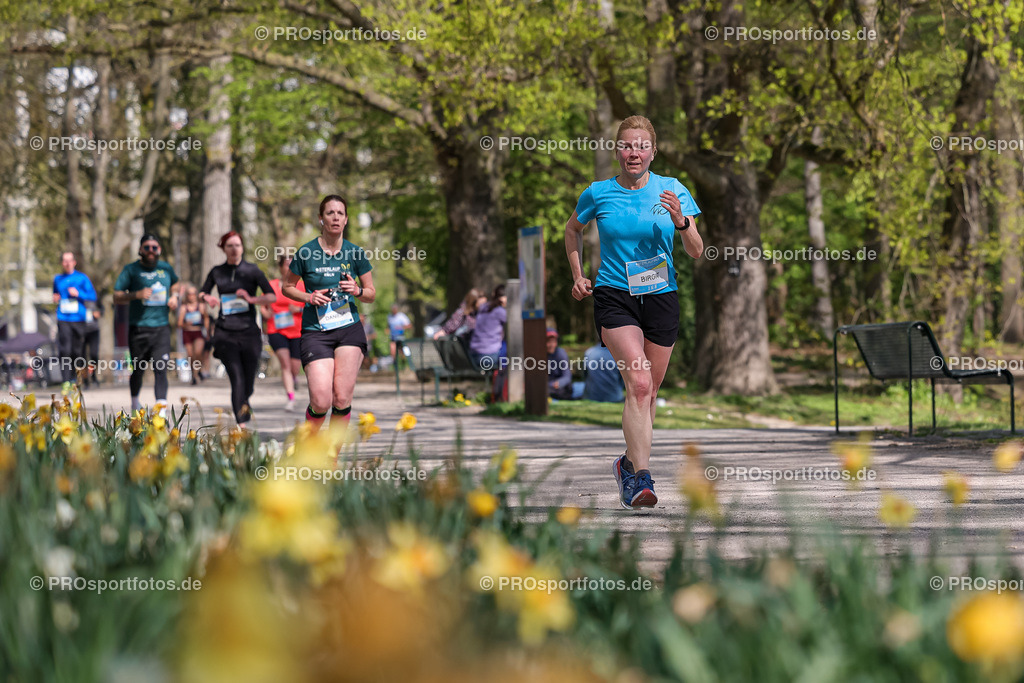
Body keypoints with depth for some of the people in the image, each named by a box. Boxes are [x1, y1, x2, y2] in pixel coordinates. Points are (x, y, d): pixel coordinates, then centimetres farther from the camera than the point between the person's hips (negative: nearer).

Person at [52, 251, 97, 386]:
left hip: (78, 319, -1)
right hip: (63, 319, 1)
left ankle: (74, 379, 19)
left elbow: (93, 296, 1)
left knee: (77, 351, 3)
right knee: (65, 350, -12)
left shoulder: (82, 278, 4)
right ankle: (66, 381, -14)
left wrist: (78, 294, -13)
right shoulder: (58, 279, 13)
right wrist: (55, 299, 6)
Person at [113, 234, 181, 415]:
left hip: (161, 327, 2)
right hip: (139, 328, -2)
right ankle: (135, 401, 33)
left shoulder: (166, 268, 11)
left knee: (161, 369, -12)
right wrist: (137, 294, -19)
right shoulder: (131, 270, 0)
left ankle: (161, 407, -20)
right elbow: (117, 297, -3)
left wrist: (174, 296, 12)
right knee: (138, 370, 8)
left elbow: (175, 283, 33)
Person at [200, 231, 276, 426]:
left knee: (248, 384, 6)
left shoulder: (252, 270, 3)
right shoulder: (217, 272, 9)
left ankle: (244, 402, 41)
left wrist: (251, 299, -18)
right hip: (225, 333, 0)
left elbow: (272, 296, -1)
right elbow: (202, 293, 20)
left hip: (249, 331, 0)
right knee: (237, 380, -12)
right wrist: (208, 299, -3)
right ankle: (241, 425, -13)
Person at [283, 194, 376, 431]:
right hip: (315, 332, -2)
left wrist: (357, 291, -8)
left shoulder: (355, 253, 5)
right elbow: (287, 287, 11)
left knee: (342, 398, -7)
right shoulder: (306, 252, -1)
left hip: (349, 329, 2)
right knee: (321, 401, -13)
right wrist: (309, 297, -7)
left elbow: (371, 294, 14)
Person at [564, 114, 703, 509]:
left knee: (648, 392, 9)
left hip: (661, 296, 2)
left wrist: (680, 221, -19)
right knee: (638, 382, -22)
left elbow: (696, 252, -1)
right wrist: (578, 276, 11)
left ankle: (629, 463, 33)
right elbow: (573, 230, 20)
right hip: (614, 296, -2)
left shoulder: (673, 191, 1)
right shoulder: (598, 193, 0)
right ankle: (641, 478, -27)